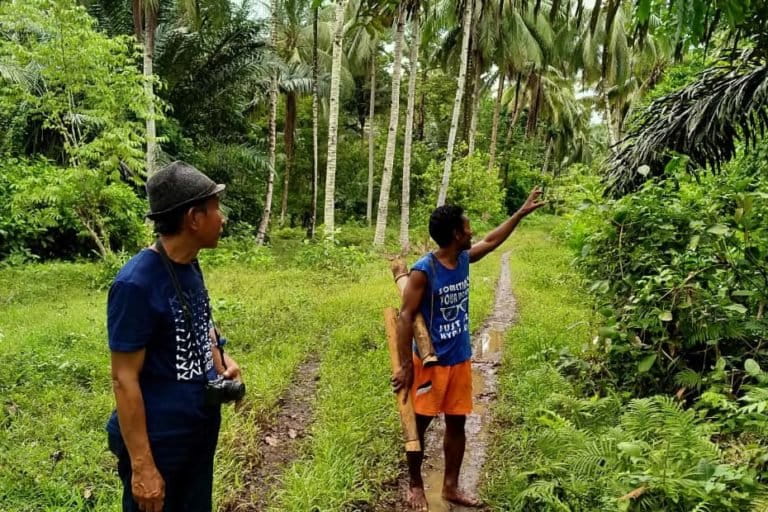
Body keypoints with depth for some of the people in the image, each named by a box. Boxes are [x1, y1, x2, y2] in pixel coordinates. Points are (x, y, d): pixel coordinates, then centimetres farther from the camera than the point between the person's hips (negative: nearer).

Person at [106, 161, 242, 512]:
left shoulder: (189, 266, -1)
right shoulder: (137, 283, -24)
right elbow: (125, 379, -21)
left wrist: (222, 363, 2)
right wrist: (142, 465, -18)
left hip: (201, 428, 8)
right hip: (160, 441, -8)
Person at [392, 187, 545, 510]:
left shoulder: (464, 259, 1)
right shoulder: (423, 271, -21)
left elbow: (492, 241, 20)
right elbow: (405, 318, -20)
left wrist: (522, 213, 23)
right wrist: (406, 366, -21)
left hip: (460, 360, 7)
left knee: (457, 423, 14)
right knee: (420, 424, 10)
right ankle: (415, 485, 28)